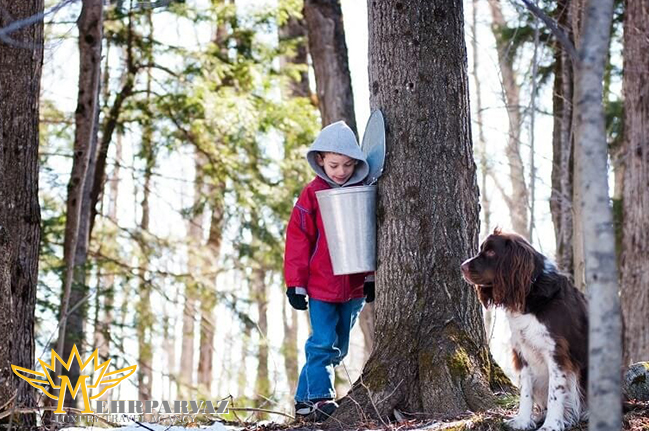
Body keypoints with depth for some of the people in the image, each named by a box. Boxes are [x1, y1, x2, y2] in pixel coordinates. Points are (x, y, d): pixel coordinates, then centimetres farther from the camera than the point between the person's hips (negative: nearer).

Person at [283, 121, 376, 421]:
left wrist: (371, 278, 8)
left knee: (339, 348, 10)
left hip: (354, 286, 5)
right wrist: (295, 284, -9)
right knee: (323, 344, -9)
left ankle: (306, 397, 21)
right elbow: (298, 240, -7)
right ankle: (319, 399, -3)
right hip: (321, 285, -4)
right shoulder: (313, 194, -6)